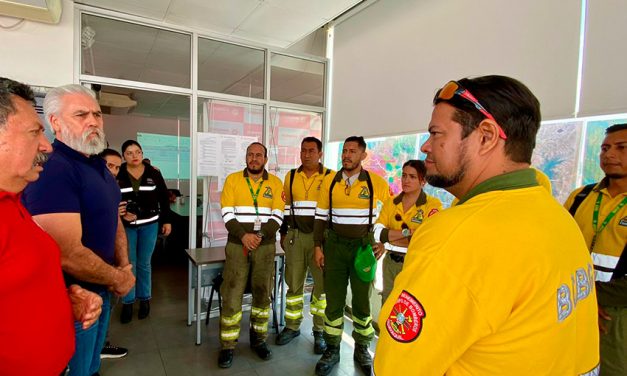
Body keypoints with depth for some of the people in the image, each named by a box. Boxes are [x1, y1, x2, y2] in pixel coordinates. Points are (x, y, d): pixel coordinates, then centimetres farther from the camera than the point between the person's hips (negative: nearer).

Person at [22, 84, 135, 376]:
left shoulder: (98, 166, 5)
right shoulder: (51, 169, -26)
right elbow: (69, 256, -31)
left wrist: (125, 266, 0)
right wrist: (119, 279, -16)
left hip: (101, 290, 8)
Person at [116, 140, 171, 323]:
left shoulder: (153, 173, -2)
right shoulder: (117, 175, -6)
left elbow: (164, 198, 3)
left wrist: (166, 221, 3)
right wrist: (121, 214, -17)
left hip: (149, 225, 1)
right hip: (126, 226, 0)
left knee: (144, 264, 11)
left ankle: (145, 299, 26)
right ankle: (127, 302, 20)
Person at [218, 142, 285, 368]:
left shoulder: (276, 183, 3)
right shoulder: (232, 180, 2)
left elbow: (278, 216, -3)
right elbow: (227, 214, -4)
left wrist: (259, 235, -17)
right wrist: (243, 235, -17)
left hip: (265, 246, 1)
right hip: (237, 245, -1)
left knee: (262, 294, 10)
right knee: (231, 296, 0)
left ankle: (259, 339, 27)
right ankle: (227, 346, 15)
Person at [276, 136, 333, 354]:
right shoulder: (291, 177, 8)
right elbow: (285, 207, 14)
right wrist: (283, 233, 12)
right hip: (295, 235, 3)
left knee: (322, 284, 3)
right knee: (293, 283, 10)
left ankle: (320, 331, 18)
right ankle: (292, 327, 27)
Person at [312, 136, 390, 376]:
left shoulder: (377, 183, -4)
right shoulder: (329, 181, 1)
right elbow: (321, 217, 4)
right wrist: (318, 247, 1)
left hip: (364, 246, -1)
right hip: (335, 246, 1)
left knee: (362, 300, 11)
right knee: (333, 300, 10)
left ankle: (362, 349, 31)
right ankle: (332, 349, 27)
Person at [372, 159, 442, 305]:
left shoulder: (433, 204, -11)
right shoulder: (391, 202, 1)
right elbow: (377, 232, -10)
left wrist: (388, 241, -16)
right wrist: (408, 232, -20)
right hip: (390, 263, 4)